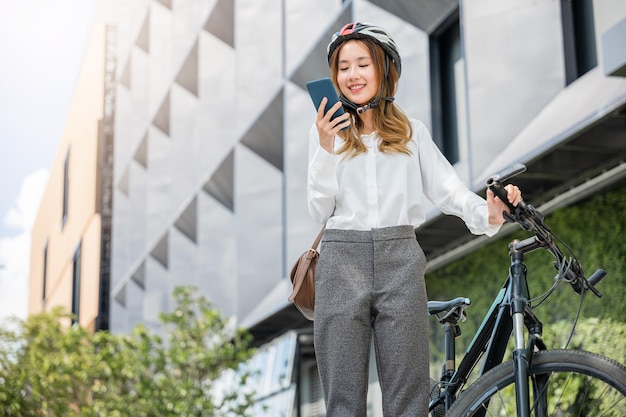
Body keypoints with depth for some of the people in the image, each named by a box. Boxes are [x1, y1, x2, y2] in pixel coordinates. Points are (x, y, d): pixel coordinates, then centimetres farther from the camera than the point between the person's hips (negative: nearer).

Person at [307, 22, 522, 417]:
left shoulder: (412, 132, 14)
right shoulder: (326, 130, 12)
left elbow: (446, 186, 1)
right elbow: (321, 210, 4)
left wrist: (487, 212, -19)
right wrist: (327, 149, -8)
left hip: (400, 261, 0)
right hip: (342, 261, 0)